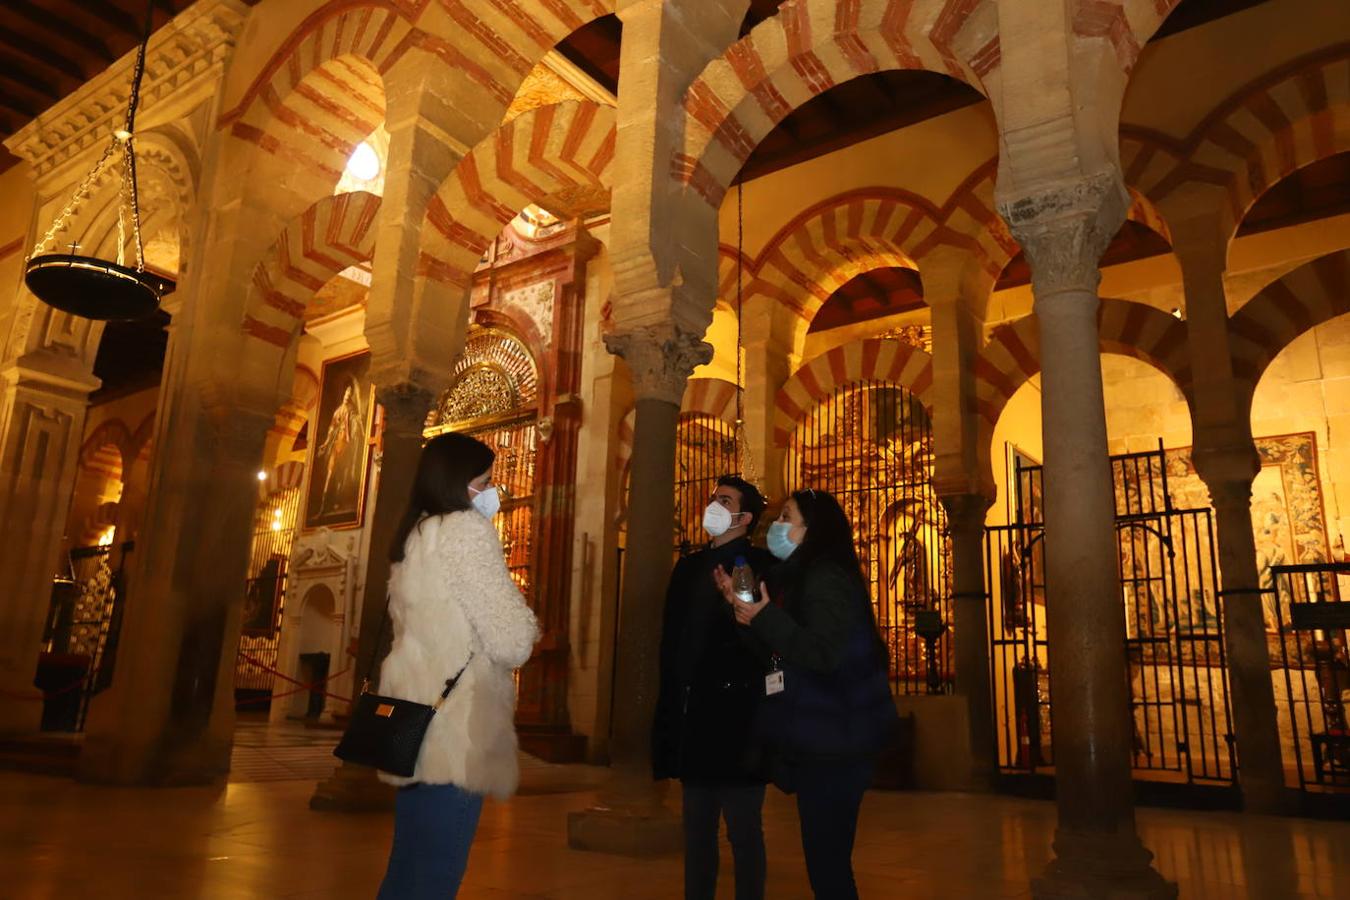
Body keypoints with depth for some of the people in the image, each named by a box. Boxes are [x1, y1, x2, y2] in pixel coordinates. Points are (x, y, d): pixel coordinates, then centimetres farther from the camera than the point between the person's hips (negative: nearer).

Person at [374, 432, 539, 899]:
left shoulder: (413, 535, 16)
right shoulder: (467, 529, -11)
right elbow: (511, 642, -16)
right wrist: (527, 625, 5)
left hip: (419, 725, 9)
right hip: (453, 728, -9)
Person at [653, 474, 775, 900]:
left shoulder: (762, 567, -5)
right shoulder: (689, 567, 15)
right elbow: (672, 641, 14)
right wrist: (671, 703, 11)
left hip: (737, 717, -6)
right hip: (694, 716, 6)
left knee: (743, 829, 4)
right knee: (697, 828, 16)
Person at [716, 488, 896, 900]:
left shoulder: (826, 579, -15)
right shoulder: (798, 577, 15)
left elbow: (823, 653, -27)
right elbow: (777, 651, 17)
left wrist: (765, 618, -21)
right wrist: (742, 605, 4)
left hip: (833, 746, -10)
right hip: (818, 742, 10)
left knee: (827, 861, -3)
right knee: (826, 859, 16)